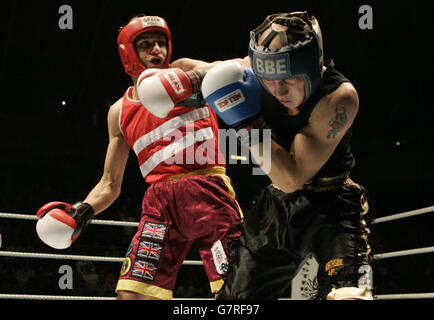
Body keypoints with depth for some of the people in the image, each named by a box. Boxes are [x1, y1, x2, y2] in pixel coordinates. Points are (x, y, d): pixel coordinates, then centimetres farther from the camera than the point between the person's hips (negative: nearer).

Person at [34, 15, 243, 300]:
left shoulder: (185, 73, 8)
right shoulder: (119, 113, 18)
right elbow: (110, 184, 23)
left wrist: (201, 81, -26)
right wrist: (83, 211, 3)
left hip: (208, 190, -3)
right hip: (161, 199, 3)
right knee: (130, 293, -8)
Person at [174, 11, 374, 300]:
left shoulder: (339, 97, -26)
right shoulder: (250, 71, -11)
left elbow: (291, 178, -28)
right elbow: (191, 68, 12)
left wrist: (248, 121, -30)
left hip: (331, 205, -5)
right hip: (276, 204, 5)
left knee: (347, 296, -28)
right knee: (236, 296, 12)